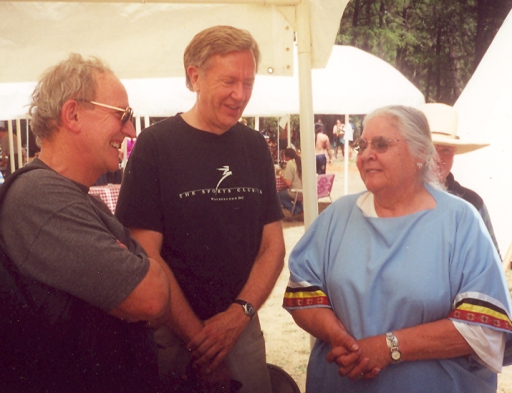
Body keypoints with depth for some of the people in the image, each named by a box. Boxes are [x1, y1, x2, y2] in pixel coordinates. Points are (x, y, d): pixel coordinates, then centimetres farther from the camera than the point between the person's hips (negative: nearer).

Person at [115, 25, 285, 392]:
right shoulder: (155, 145, -11)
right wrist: (198, 340, -16)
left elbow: (273, 245, 4)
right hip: (174, 334, -4)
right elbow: (147, 256, -13)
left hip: (242, 325, 4)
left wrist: (239, 313, -11)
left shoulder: (255, 147, 3)